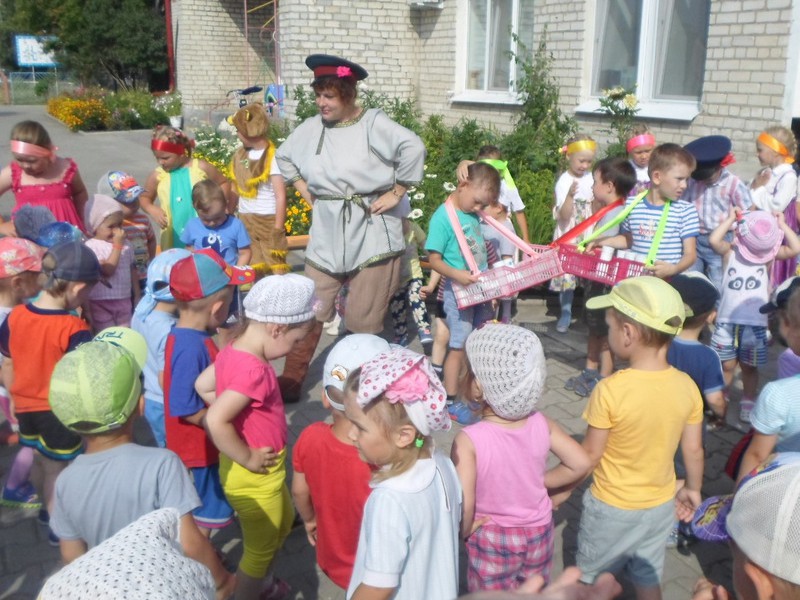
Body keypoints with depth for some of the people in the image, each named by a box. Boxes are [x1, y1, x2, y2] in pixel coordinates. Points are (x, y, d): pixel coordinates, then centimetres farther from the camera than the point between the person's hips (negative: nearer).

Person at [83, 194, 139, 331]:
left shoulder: (125, 244, 6)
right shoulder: (91, 246, -13)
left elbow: (132, 270, 13)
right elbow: (108, 270, -22)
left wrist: (137, 295, 14)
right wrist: (117, 245, -20)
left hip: (124, 300, 5)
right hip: (101, 303, -5)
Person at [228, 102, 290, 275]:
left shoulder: (272, 156, -12)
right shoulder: (240, 154, 7)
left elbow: (281, 196, -14)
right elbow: (237, 188, 13)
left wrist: (278, 228, -16)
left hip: (268, 221, -6)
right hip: (245, 221, 6)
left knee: (276, 268, -6)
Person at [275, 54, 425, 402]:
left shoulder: (372, 123, -10)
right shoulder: (311, 127, 7)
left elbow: (413, 148, -22)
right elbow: (283, 156, 23)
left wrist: (396, 193, -17)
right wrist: (304, 190, 12)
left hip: (371, 237, -4)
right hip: (326, 239, 5)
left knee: (363, 322, 4)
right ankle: (290, 383, 20)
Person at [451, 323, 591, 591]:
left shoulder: (469, 440, -30)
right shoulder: (542, 424, -16)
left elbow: (463, 505, -35)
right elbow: (581, 464, -8)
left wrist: (464, 530, -15)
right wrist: (540, 482, 2)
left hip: (493, 541, -3)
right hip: (539, 532, 4)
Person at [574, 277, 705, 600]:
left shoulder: (610, 390, -29)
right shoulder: (687, 386, -14)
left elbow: (589, 457, -19)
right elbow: (694, 450, -2)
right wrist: (692, 490, 16)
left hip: (612, 508, -4)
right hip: (661, 504, 5)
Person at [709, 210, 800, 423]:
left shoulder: (769, 254, 1)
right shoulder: (730, 251, -4)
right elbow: (713, 240, -24)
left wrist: (782, 225, -10)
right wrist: (731, 219, -15)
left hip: (755, 324, 1)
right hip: (727, 321, -1)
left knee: (749, 367, 13)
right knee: (726, 365, 10)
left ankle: (748, 403, 28)